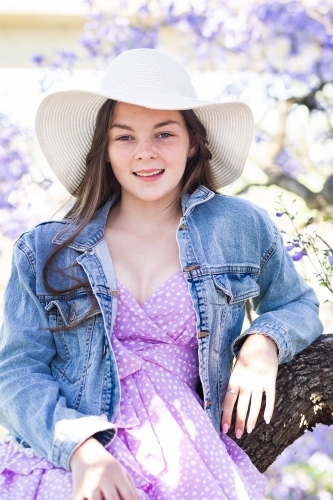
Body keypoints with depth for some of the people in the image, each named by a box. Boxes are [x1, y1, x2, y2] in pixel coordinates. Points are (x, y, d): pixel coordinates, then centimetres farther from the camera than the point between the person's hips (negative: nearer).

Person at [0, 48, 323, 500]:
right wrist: (80, 450, -17)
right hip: (63, 459, -2)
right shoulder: (45, 253, 8)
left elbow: (298, 307, 24)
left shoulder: (241, 229, 9)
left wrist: (263, 343, 1)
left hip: (186, 455, 2)